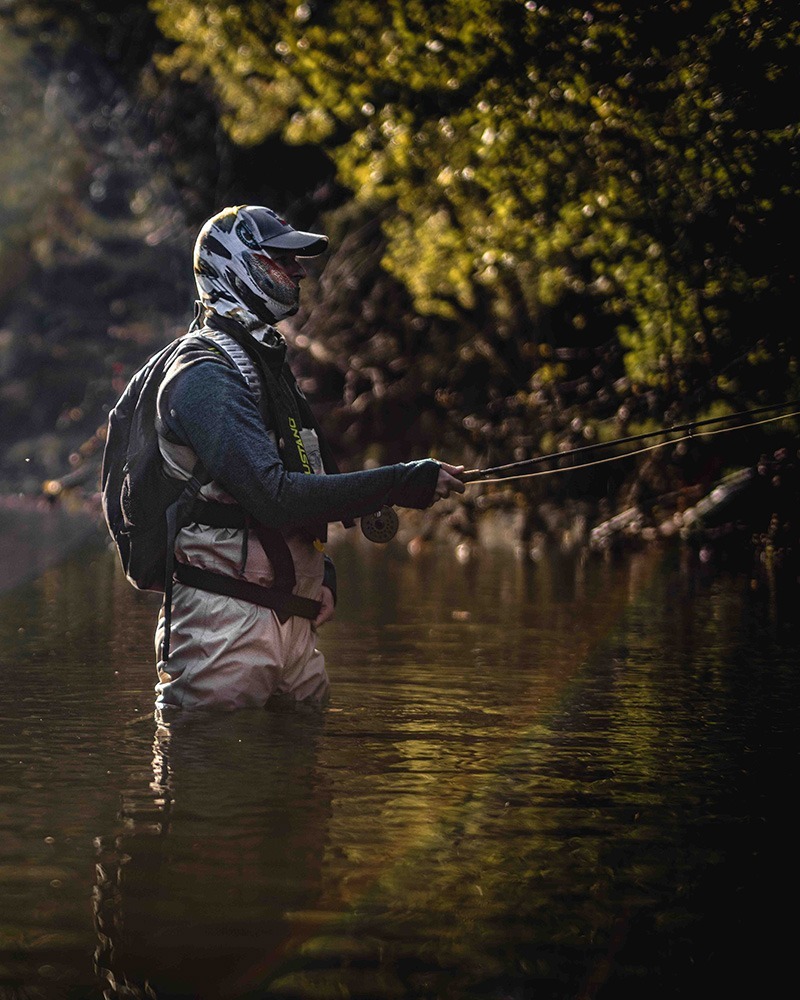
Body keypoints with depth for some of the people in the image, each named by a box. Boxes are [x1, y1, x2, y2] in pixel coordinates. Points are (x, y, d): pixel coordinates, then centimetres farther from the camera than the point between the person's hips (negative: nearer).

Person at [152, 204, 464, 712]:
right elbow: (274, 496, -22)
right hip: (225, 626, -9)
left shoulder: (270, 364, 21)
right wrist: (402, 483, -21)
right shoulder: (206, 374, -12)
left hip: (294, 625, 9)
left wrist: (324, 576, 10)